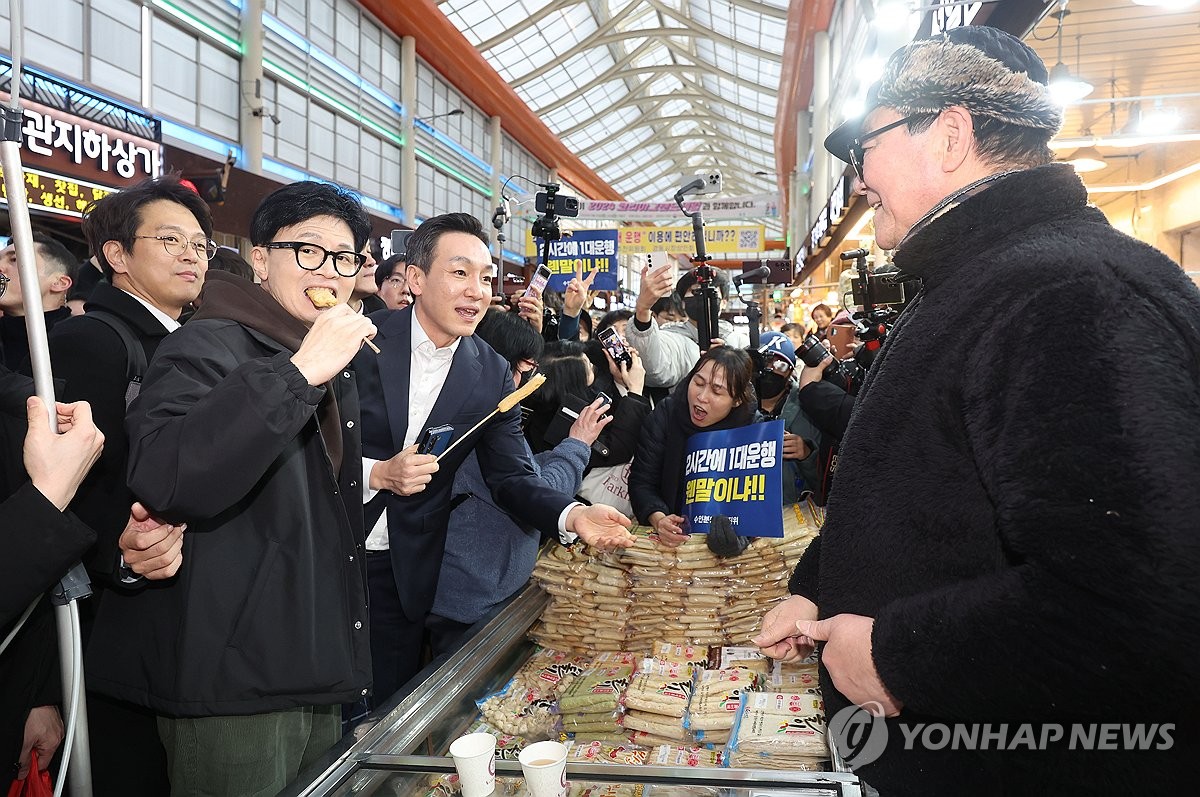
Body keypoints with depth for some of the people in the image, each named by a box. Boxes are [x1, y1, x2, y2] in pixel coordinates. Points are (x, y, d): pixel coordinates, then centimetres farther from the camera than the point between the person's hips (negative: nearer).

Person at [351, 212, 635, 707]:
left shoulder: (493, 375, -2)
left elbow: (512, 477, -2)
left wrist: (573, 516, -19)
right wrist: (377, 474, -21)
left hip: (404, 572, 2)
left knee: (384, 711, 14)